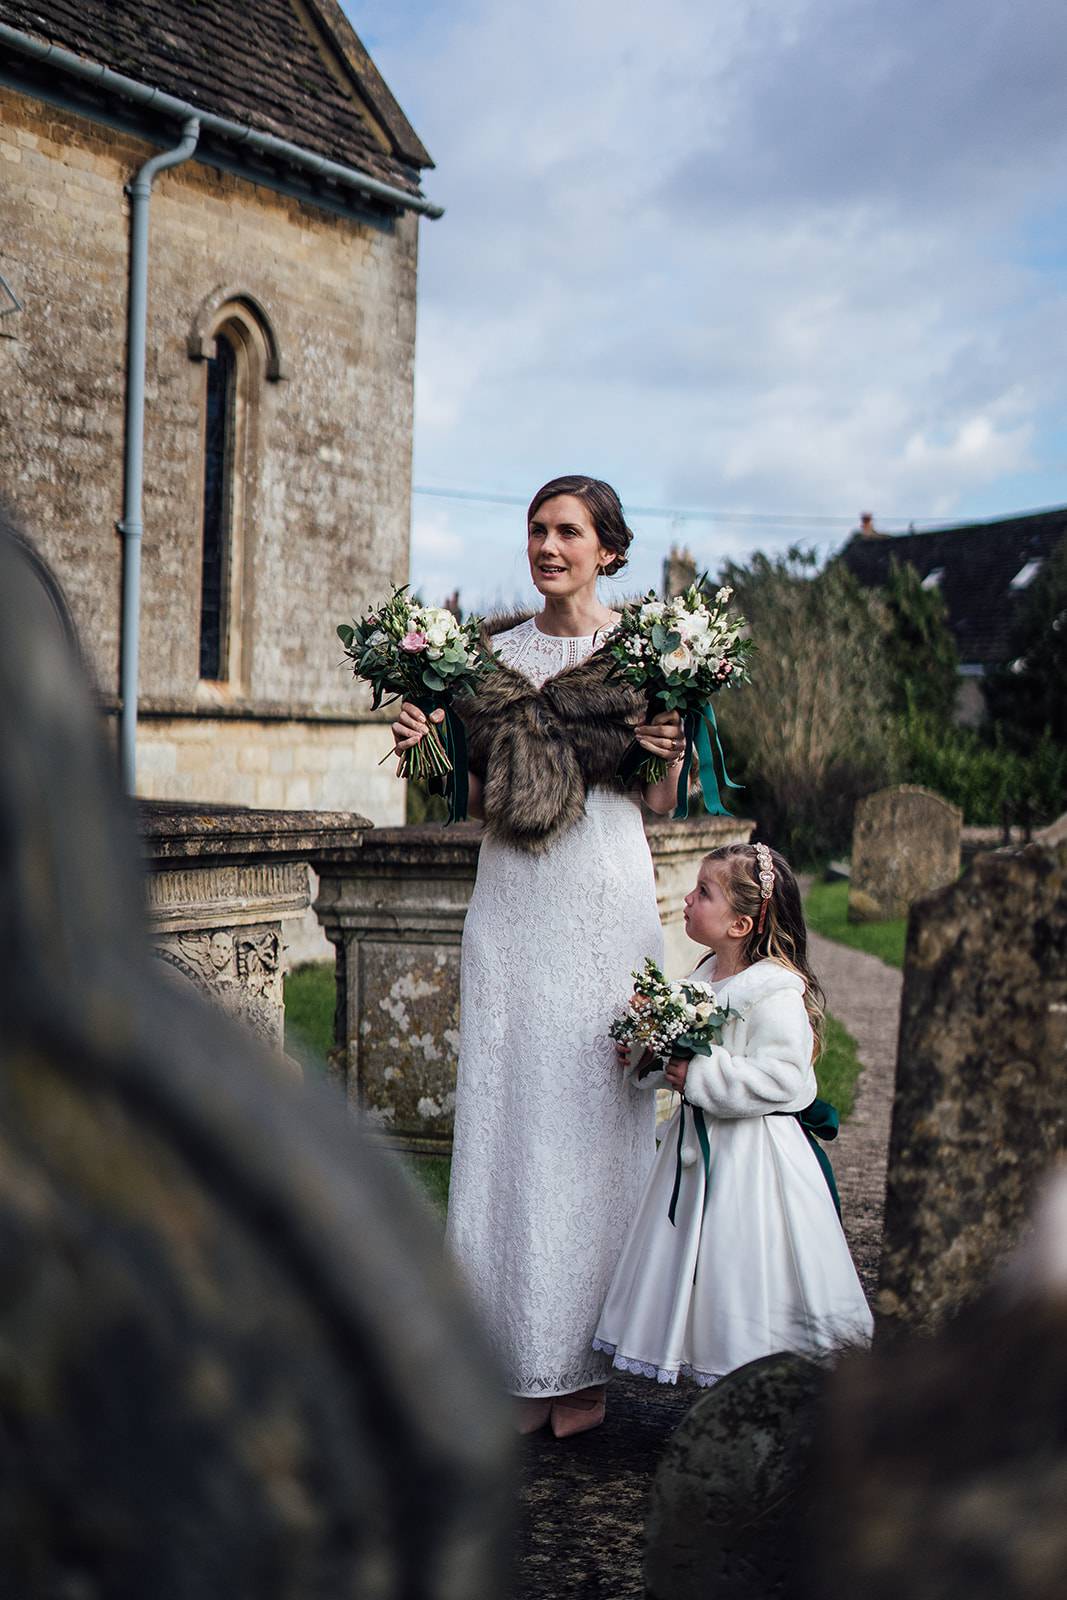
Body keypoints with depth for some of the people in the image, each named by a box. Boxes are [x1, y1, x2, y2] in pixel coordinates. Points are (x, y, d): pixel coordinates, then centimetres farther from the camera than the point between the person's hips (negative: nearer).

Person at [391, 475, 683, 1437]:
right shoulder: (495, 652, 12)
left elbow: (659, 808, 4)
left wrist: (672, 754, -15)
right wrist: (429, 748, -1)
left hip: (605, 898, -4)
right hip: (511, 898, 4)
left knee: (592, 1118, -1)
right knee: (505, 1114, 4)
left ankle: (584, 1365, 11)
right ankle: (520, 1363, 15)